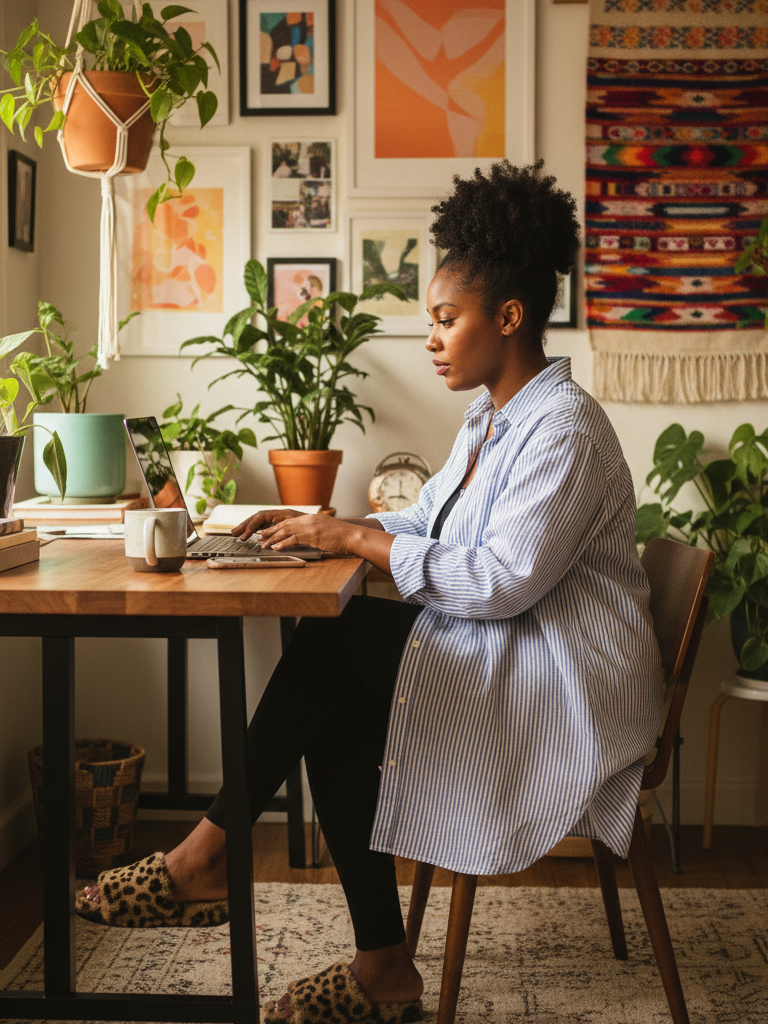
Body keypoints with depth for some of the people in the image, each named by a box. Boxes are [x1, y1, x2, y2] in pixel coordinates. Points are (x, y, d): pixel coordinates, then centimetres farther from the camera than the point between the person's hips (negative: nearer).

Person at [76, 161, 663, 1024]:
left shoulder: (562, 429, -18)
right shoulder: (491, 418, 14)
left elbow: (502, 582, -25)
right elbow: (429, 519, 19)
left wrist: (358, 540, -20)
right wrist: (329, 525, 4)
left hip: (564, 685, -9)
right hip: (502, 653, 9)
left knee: (336, 641, -20)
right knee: (333, 712, -10)